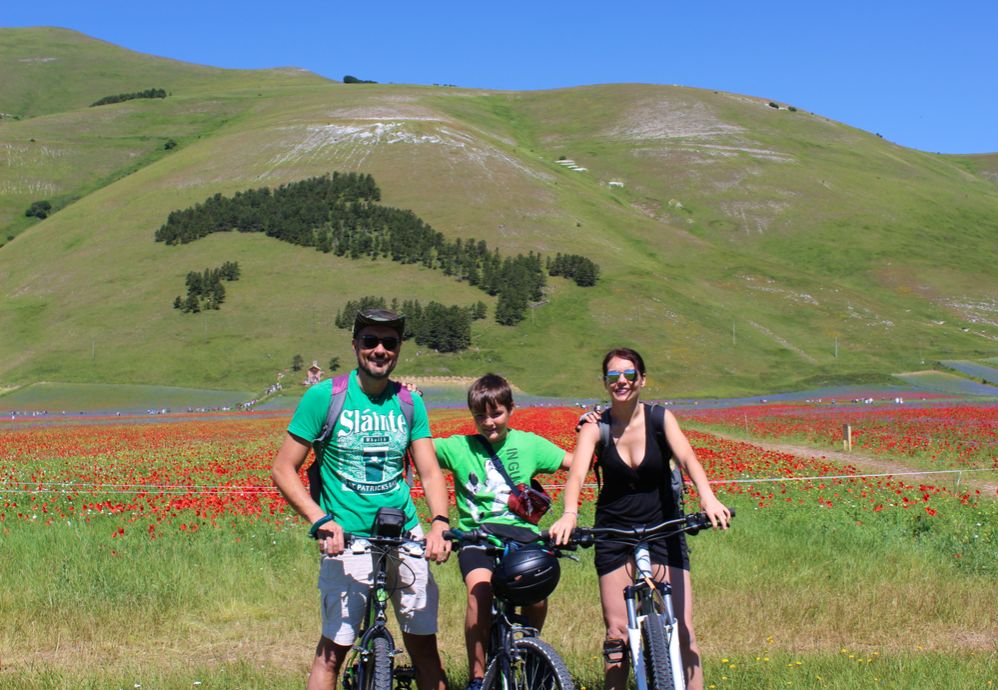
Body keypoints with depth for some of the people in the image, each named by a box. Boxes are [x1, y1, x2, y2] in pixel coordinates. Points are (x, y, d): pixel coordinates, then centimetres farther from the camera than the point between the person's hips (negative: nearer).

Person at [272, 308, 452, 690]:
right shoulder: (324, 396, -4)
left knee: (424, 644, 5)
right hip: (348, 541, -3)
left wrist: (439, 523, -16)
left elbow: (430, 471, 3)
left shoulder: (409, 403, 7)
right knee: (333, 649, -4)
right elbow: (283, 469, -3)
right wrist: (320, 520, -17)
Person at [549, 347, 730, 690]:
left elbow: (687, 458, -23)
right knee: (617, 632, 3)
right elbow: (577, 472, -23)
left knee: (682, 629, -6)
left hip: (663, 528, 0)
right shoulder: (595, 427, -7)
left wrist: (707, 495, -43)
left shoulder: (660, 418, -6)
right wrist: (569, 514, -43)